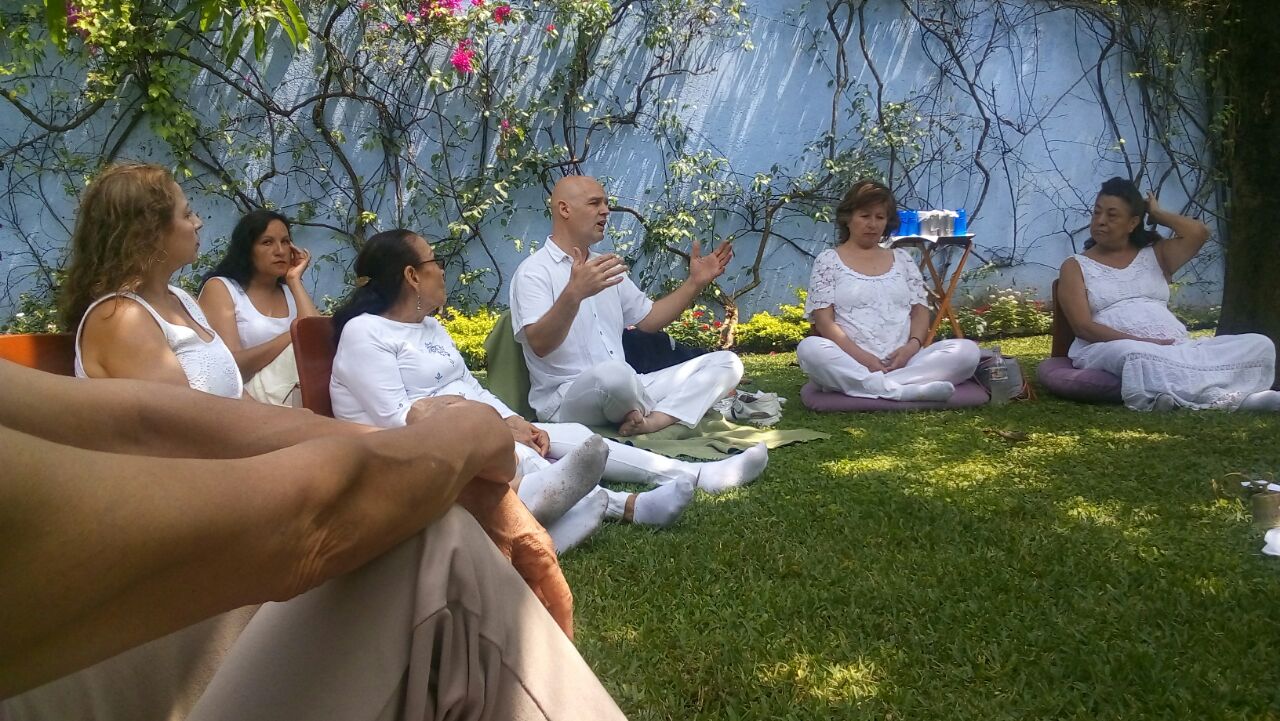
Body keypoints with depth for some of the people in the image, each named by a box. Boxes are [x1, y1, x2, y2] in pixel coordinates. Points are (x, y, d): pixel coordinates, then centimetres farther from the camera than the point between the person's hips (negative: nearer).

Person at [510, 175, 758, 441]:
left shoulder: (605, 267, 19)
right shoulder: (534, 271, -5)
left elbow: (649, 319, 23)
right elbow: (539, 344, -20)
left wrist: (695, 282, 11)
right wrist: (574, 293, -35)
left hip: (624, 391, 8)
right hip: (565, 397, -7)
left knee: (726, 363, -2)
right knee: (612, 373, -42)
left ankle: (651, 421, -26)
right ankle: (671, 412, -8)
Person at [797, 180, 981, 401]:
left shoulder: (902, 259, 20)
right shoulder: (828, 260, 9)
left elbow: (920, 311, 13)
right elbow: (824, 321, -1)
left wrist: (912, 346, -10)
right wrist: (861, 356, -17)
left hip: (902, 362, 4)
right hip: (851, 364, -3)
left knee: (967, 350, -21)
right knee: (810, 348, -36)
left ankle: (878, 387, -32)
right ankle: (901, 390, -41)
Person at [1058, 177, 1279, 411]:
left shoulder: (1155, 255, 22)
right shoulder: (1075, 267, 10)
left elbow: (1198, 233, 2)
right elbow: (1083, 327, -5)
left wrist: (1157, 213, 17)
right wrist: (1142, 342, -17)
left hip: (1176, 349, 5)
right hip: (1110, 350, -5)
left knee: (1259, 345, -14)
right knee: (1135, 355, -42)